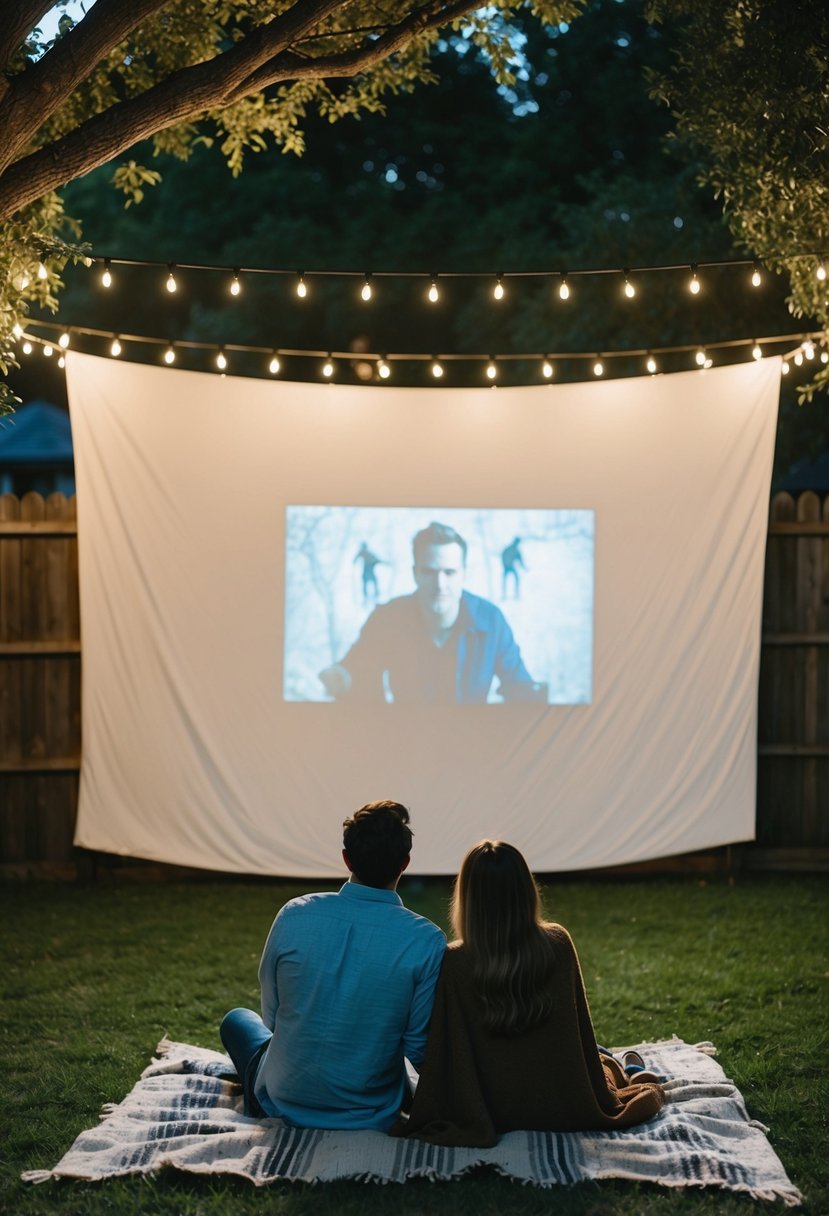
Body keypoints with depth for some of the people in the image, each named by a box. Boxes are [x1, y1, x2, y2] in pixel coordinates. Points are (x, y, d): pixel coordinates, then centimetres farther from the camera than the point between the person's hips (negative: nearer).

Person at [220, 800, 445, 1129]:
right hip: (373, 1118, 0)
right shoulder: (426, 941, -20)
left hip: (283, 1103, 0)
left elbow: (271, 1014, -1)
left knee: (237, 1019, 31)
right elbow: (420, 1047, -13)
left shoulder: (294, 915, -15)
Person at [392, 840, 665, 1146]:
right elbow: (581, 1033, -4)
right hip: (562, 1110, 0)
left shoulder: (455, 962, -21)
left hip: (494, 1115, 0)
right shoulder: (558, 944, -15)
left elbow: (443, 1052, -15)